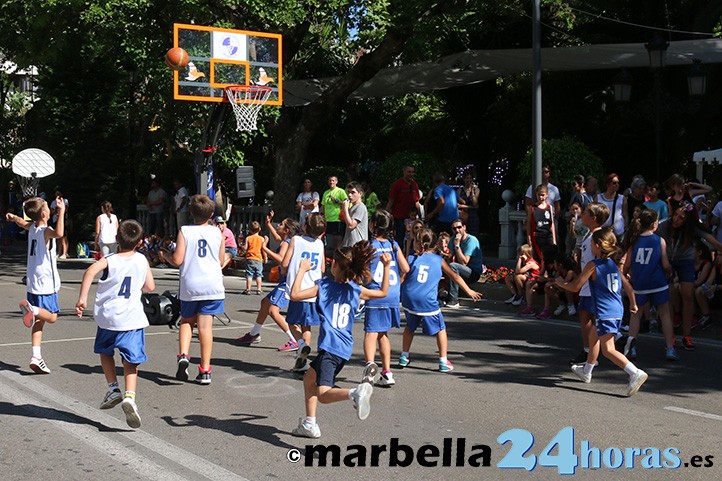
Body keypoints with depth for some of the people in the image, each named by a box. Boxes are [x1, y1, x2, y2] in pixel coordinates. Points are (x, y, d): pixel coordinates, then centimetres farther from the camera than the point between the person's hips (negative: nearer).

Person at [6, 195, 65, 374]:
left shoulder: (32, 227, 7)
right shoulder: (45, 231, -16)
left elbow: (22, 222, 30)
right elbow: (59, 234, -40)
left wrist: (13, 217, 47)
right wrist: (62, 212, -37)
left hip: (33, 283, 8)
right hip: (46, 283, -8)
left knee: (39, 321, 8)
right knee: (51, 317, -1)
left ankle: (36, 357, 3)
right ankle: (31, 308, -26)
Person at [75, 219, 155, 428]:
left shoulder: (109, 260, -1)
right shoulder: (142, 260, 5)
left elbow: (91, 270, -21)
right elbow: (150, 287, 9)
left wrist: (82, 298, -23)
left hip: (107, 317, 0)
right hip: (133, 318, 0)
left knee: (105, 352, 27)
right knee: (131, 362, 2)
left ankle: (113, 389, 20)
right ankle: (130, 396, -19)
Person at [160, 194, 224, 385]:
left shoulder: (185, 231, -3)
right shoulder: (217, 232, 3)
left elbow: (177, 260, -8)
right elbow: (220, 261, 10)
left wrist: (165, 257, 13)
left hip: (190, 285, -1)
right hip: (212, 284, 1)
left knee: (186, 321, 19)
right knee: (205, 326, 1)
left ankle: (183, 355, -3)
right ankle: (205, 371, 1)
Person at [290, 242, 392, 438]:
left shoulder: (323, 286, -2)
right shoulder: (356, 290, 10)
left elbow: (294, 295, -5)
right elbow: (383, 292, 25)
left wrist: (301, 270, 4)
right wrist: (387, 267, 23)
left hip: (330, 347, -7)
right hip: (344, 348, 7)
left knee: (323, 394, -19)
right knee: (309, 378, 26)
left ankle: (355, 393, -47)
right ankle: (309, 424, 28)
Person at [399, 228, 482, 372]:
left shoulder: (411, 259, 3)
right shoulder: (439, 260, 6)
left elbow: (401, 279, 0)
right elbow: (455, 276, 12)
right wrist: (469, 291, 21)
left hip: (409, 299, 2)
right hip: (428, 301, -2)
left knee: (410, 326, 25)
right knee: (440, 329, 13)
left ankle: (404, 356, 29)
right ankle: (443, 362, 10)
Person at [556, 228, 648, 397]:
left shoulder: (593, 266, -10)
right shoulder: (613, 264, 10)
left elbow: (575, 287, -7)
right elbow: (628, 286, 14)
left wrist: (561, 283, 12)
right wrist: (633, 304, 28)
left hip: (605, 313, -9)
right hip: (618, 311, 9)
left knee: (608, 349, -11)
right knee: (593, 336, 27)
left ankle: (635, 373, -26)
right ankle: (586, 372, 41)